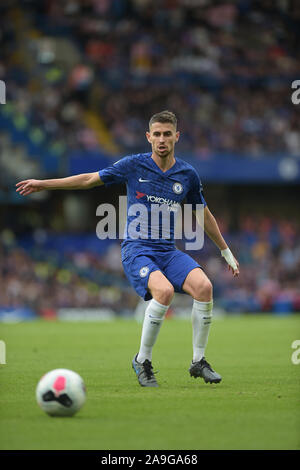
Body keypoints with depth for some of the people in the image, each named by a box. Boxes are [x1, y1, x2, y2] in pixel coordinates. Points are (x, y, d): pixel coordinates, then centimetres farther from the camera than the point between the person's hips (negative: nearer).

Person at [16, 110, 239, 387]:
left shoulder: (188, 174, 7)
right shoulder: (134, 165, -1)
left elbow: (204, 215, 21)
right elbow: (90, 180, 9)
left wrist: (226, 252, 26)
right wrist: (44, 184, 9)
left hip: (168, 251, 3)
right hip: (137, 250, -3)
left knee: (203, 286, -25)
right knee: (165, 291, -33)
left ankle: (199, 361, -10)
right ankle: (143, 361, -14)